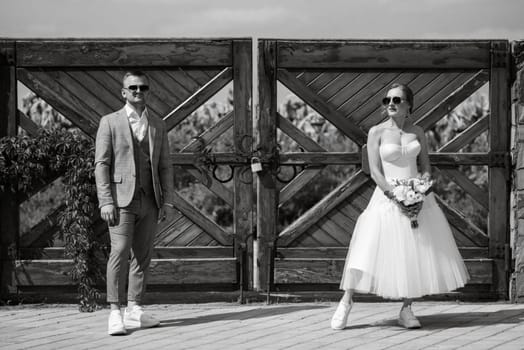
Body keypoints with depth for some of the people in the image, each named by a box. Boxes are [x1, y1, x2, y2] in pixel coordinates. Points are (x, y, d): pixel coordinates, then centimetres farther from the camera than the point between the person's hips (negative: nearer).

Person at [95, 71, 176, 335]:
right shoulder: (110, 123, 3)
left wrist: (168, 201, 4)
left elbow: (164, 166, 14)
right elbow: (101, 164, -2)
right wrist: (106, 201, -12)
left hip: (149, 201, 4)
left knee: (142, 256, 5)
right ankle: (115, 313, -10)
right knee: (120, 252, -12)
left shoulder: (158, 125, 14)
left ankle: (134, 311, 10)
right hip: (122, 199, -4)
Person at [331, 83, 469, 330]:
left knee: (416, 253, 1)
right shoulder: (377, 132, -3)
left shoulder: (417, 132, 7)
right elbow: (375, 171, -7)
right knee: (369, 248, -10)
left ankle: (406, 310, 11)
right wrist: (396, 198, -19)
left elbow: (425, 168, 8)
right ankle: (346, 302, 1)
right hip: (388, 196, -3)